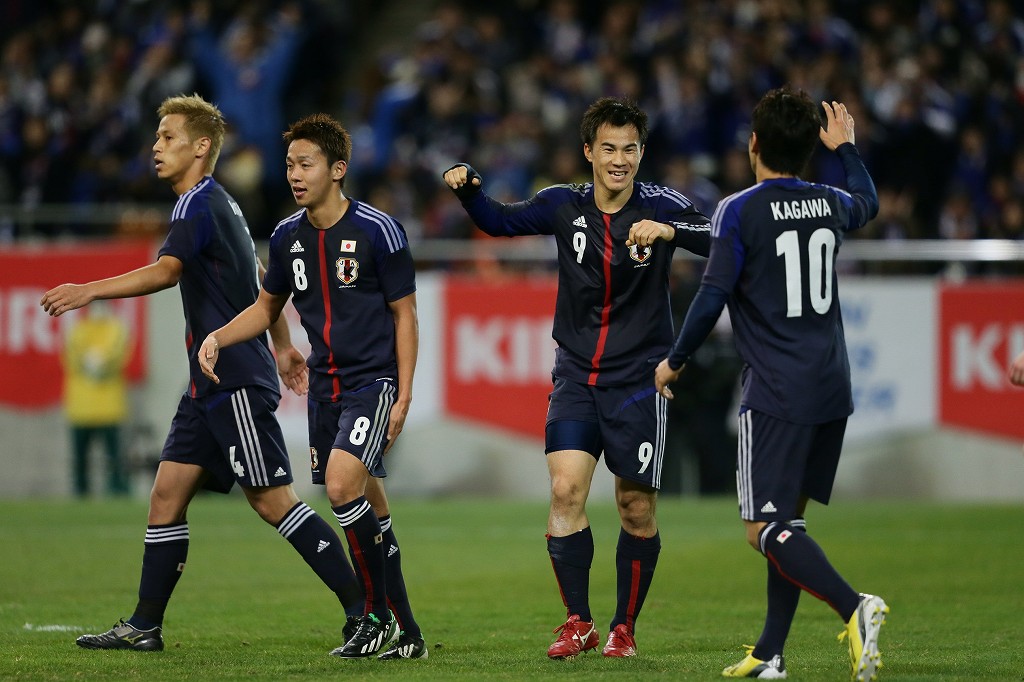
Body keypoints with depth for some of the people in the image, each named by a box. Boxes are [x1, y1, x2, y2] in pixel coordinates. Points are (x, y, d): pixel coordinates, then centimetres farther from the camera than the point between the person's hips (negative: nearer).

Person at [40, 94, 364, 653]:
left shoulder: (200, 205, -14)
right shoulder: (216, 203, 18)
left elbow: (165, 271, -31)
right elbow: (261, 275, 28)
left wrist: (89, 291, -40)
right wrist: (283, 345, 34)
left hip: (237, 383, -10)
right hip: (209, 383, 10)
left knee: (273, 501, -8)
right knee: (168, 492, 6)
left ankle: (365, 608, -5)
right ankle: (145, 626, 7)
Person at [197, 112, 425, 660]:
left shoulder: (377, 231, -10)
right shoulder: (287, 236, 5)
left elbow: (404, 314, -6)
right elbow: (267, 307, 19)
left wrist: (403, 397, -11)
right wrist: (217, 337, 2)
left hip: (374, 381, -6)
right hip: (325, 385, 6)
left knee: (342, 486, -23)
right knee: (368, 511, 8)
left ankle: (379, 614, -12)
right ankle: (405, 633, 16)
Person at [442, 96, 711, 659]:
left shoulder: (661, 206, -8)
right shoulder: (564, 206, 1)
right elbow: (500, 221, 17)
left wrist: (670, 232, -34)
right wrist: (467, 189, -2)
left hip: (639, 380, -2)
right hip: (575, 375, 2)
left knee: (636, 508, 2)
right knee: (565, 489, -12)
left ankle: (624, 628, 18)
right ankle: (578, 623, -2)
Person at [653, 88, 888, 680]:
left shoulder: (740, 212, -10)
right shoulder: (830, 205, 9)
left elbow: (713, 297, -14)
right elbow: (869, 203, 33)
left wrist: (675, 361, -1)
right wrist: (846, 147, 48)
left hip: (777, 394, -7)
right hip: (832, 389, 7)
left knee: (766, 529, -8)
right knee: (789, 520, 15)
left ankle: (855, 608, -29)